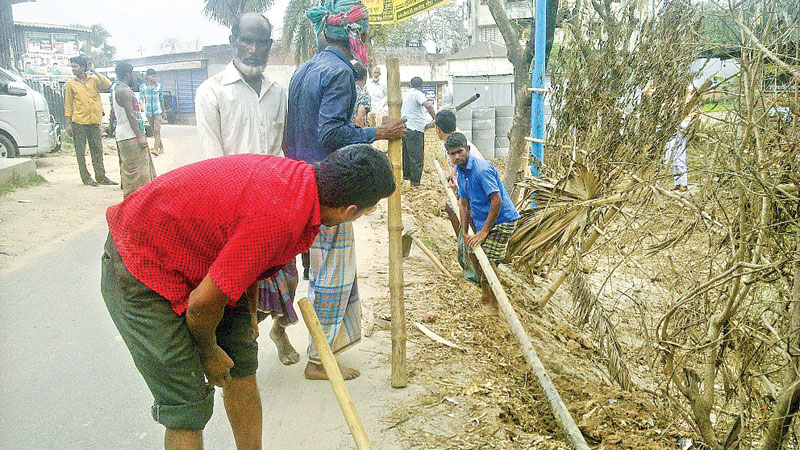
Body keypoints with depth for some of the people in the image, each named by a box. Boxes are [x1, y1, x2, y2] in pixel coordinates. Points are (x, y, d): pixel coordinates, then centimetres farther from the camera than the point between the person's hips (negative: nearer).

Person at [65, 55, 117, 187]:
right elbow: (68, 105, 4)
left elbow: (107, 84, -14)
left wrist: (93, 71, -7)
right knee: (81, 151, 1)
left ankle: (101, 176, 13)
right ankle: (86, 177, 8)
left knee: (97, 150, 6)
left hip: (95, 121, 1)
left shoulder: (94, 80, 7)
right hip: (79, 122, -1)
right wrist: (68, 124, 0)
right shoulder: (70, 84, 4)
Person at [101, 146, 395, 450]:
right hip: (139, 272, -9)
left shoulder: (300, 174, -7)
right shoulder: (278, 219, -35)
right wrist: (208, 351, -5)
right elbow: (202, 304, -25)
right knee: (189, 408, -6)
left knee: (242, 364, 12)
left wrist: (249, 315, 19)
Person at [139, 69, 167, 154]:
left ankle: (156, 149, -17)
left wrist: (164, 112, 13)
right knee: (153, 130, 9)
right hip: (148, 111, 2)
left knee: (157, 130, -13)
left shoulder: (159, 86, 4)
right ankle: (161, 146, 21)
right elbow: (141, 98, -3)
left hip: (157, 111, -2)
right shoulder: (143, 86, 3)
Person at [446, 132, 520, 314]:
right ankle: (485, 294, 35)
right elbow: (464, 203, 8)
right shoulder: (460, 170, 5)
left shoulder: (482, 169, -24)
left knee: (488, 259, -13)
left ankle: (494, 305, 2)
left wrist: (484, 231, -23)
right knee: (473, 253, 15)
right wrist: (464, 233, 2)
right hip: (482, 220, 9)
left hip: (502, 219, -9)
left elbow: (497, 201, -27)